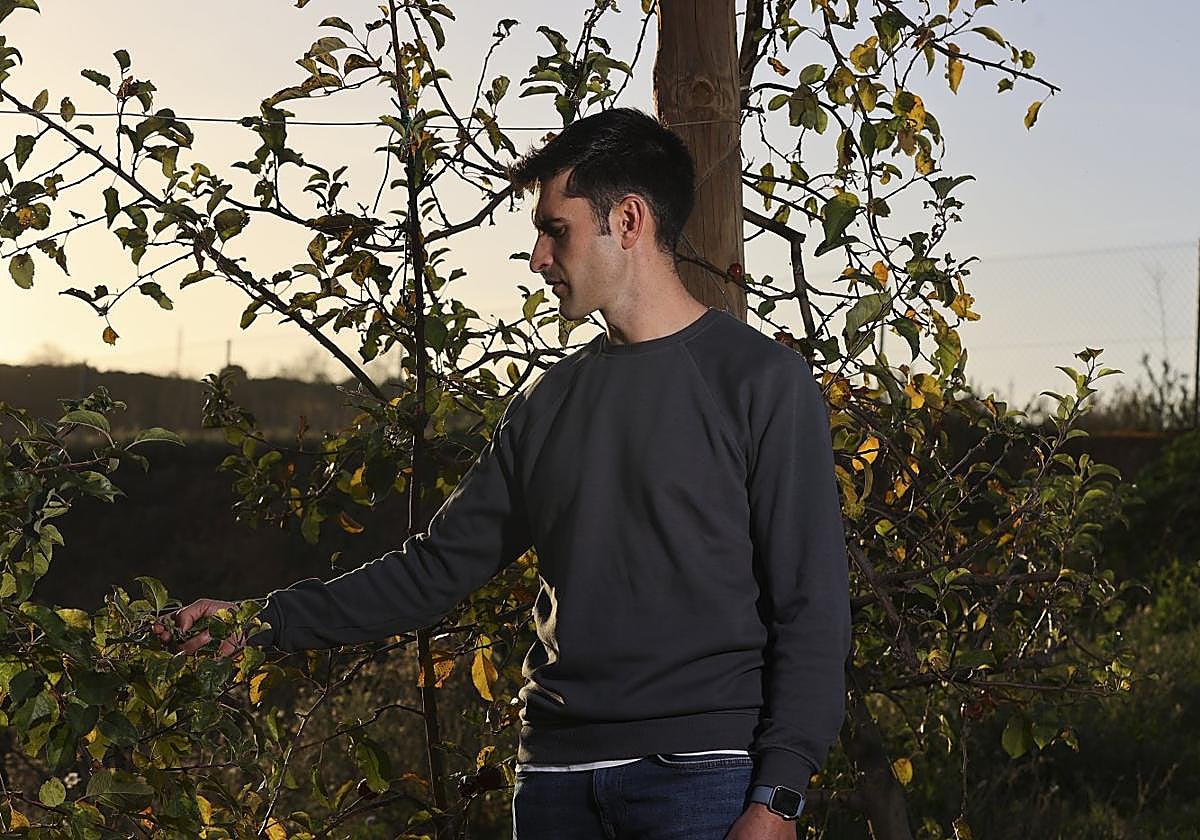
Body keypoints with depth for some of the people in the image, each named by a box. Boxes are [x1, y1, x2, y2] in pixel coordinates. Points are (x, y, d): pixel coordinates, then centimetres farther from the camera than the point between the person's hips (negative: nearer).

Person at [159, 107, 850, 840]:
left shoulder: (760, 380, -3)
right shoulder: (550, 402, 14)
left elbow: (810, 607, -7)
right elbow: (438, 568, 16)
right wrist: (268, 621, 10)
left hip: (703, 776, -5)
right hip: (557, 775, 5)